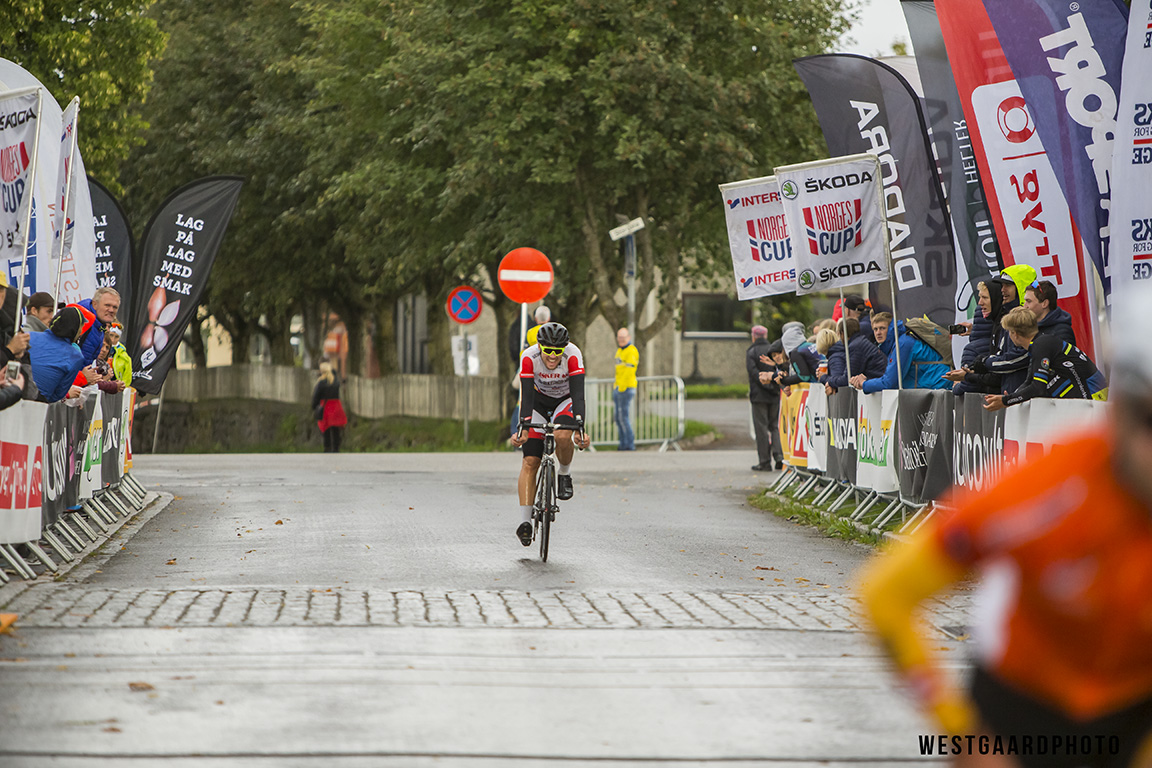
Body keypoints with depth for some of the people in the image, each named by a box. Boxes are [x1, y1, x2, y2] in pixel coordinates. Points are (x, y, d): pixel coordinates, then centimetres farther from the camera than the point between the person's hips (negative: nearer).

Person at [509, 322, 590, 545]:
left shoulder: (573, 355, -31)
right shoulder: (529, 357, -29)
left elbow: (578, 394, -37)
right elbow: (526, 396, -33)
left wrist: (580, 428, -49)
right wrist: (523, 428, -46)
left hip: (566, 401, -1)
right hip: (539, 401, 1)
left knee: (562, 437, -34)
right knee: (530, 462, -12)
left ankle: (564, 473, -3)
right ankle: (526, 521, -12)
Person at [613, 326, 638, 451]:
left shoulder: (631, 351, -11)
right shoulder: (620, 351, 19)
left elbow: (629, 371, -19)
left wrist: (622, 387, -20)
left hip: (626, 388, -9)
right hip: (618, 388, 9)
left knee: (624, 416, -11)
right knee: (619, 418, 8)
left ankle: (630, 444, -8)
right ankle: (623, 444, 11)